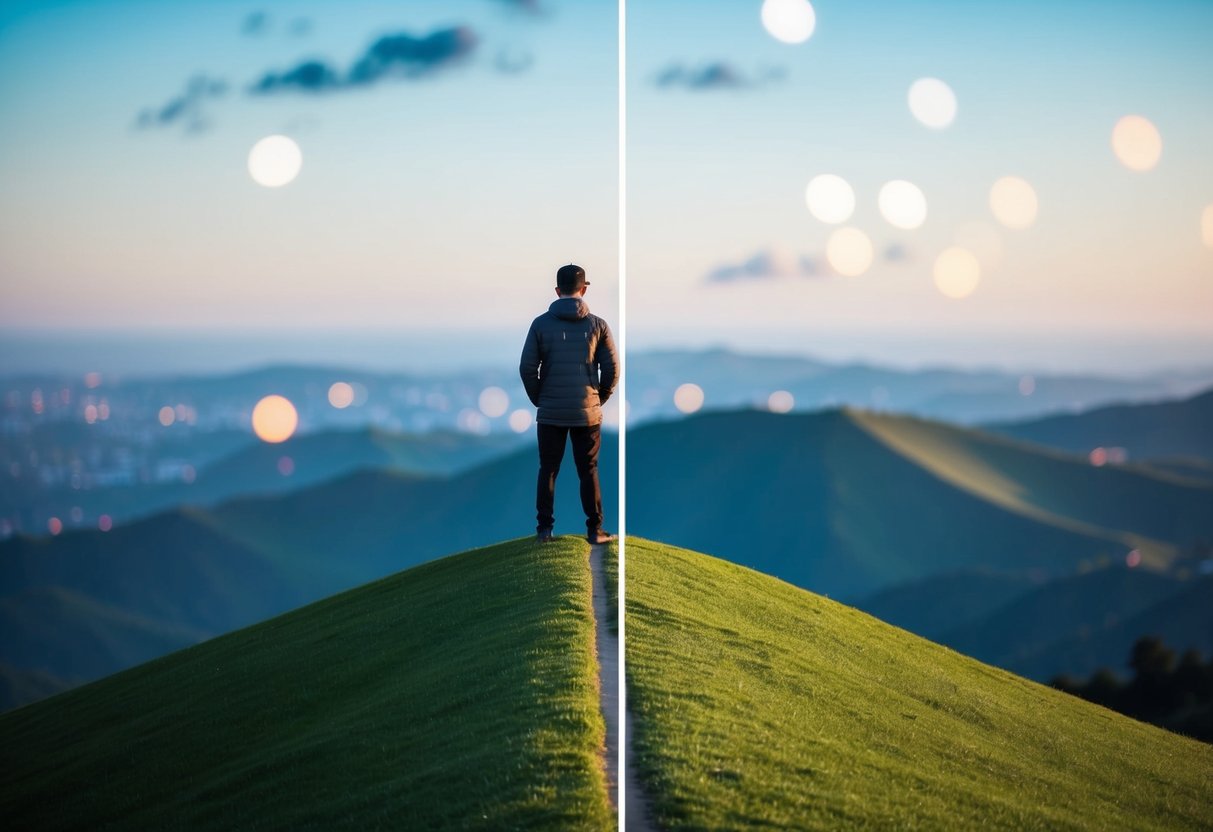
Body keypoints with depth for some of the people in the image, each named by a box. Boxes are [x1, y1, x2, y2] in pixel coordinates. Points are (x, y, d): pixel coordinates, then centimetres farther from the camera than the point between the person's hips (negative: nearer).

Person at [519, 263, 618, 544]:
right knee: (588, 471, 8)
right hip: (588, 413, 0)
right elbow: (612, 369, -3)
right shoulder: (597, 325, -2)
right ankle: (594, 530, 7)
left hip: (550, 413, 0)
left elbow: (527, 368, -7)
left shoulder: (541, 323, -4)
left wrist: (539, 399, 7)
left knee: (547, 470, 10)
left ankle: (544, 528, 9)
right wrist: (599, 399, 11)